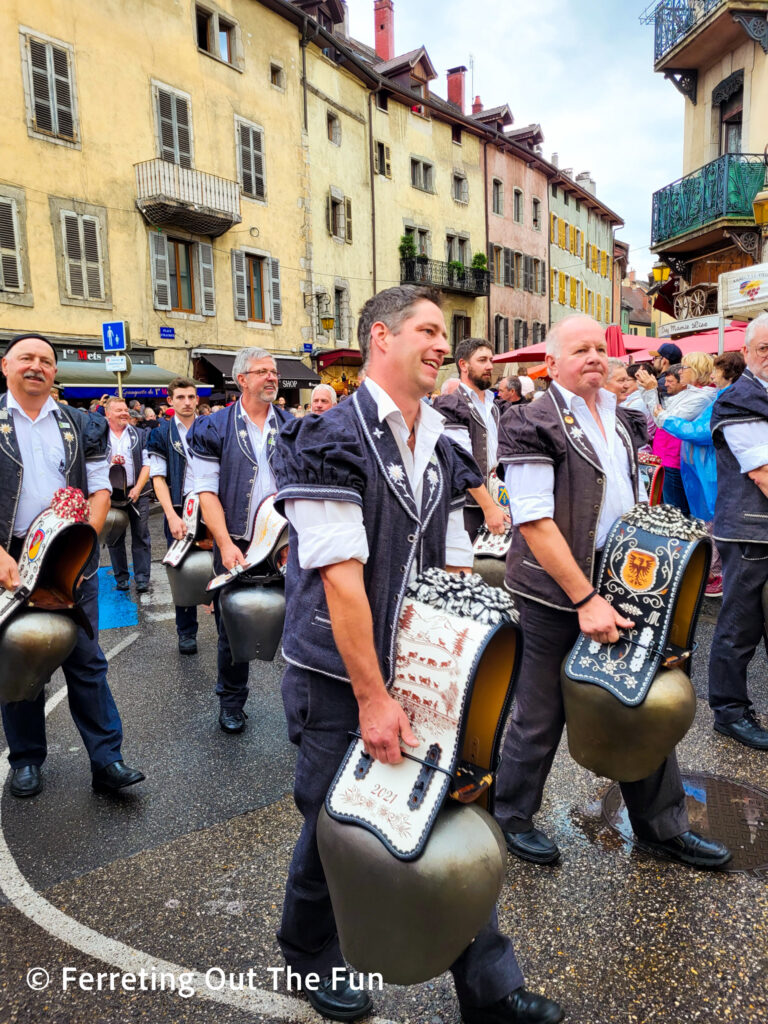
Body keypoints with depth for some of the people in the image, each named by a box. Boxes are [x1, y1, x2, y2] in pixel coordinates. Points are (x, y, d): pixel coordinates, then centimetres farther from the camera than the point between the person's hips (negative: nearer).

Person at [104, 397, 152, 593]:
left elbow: (147, 464, 2)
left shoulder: (139, 435, 7)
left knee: (141, 537, 0)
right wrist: (109, 464, -17)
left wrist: (137, 489, -8)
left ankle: (142, 579, 5)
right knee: (115, 538, 7)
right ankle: (121, 578, 18)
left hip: (138, 493, 0)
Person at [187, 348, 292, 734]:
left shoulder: (293, 426, 8)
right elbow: (206, 490, -5)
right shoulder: (214, 429, 0)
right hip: (235, 545, -1)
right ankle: (231, 701, 28)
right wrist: (225, 544, -15)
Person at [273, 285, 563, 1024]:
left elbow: (454, 571, 10)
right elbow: (341, 579, -21)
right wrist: (371, 699, -20)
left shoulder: (442, 451, 7)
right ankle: (311, 954, 44)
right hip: (338, 683, -6)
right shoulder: (332, 438, -16)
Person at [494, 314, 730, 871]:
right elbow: (535, 522, -19)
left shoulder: (620, 419, 11)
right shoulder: (534, 425, -13)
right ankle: (512, 816, 31)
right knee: (542, 715, 7)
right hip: (557, 597, -7)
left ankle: (663, 825, 35)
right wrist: (584, 599, -21)